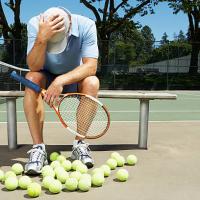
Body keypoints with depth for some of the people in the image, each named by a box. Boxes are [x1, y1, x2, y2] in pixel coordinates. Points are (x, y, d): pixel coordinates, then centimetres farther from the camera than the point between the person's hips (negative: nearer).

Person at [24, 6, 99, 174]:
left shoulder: (86, 25, -23)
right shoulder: (35, 24, -22)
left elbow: (91, 66, -30)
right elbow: (34, 67, -29)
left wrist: (61, 81, -43)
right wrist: (41, 39, -46)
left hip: (74, 79, 0)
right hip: (46, 78, 1)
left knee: (92, 82, -32)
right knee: (31, 78, -32)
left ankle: (79, 144, -18)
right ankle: (38, 148, -27)